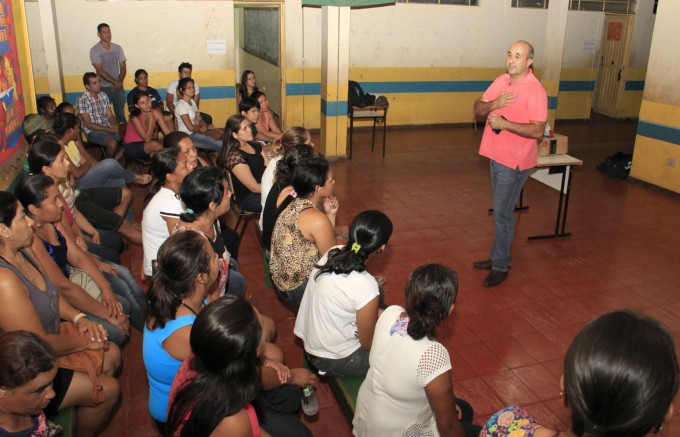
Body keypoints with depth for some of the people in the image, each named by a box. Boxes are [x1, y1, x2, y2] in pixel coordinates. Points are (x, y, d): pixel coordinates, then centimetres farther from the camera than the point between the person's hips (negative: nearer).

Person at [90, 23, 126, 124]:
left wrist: (120, 82, -11)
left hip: (119, 88, 4)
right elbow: (100, 71, -12)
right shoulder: (94, 50, -7)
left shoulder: (117, 48, 6)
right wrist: (115, 82, -16)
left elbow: (123, 67, 5)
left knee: (121, 115, 8)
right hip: (104, 88, -3)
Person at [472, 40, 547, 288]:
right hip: (496, 156, 8)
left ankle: (500, 266, 10)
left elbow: (537, 130, -22)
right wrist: (493, 104, -14)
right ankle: (499, 257, 30)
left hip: (515, 161, -8)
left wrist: (504, 123, -26)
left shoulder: (535, 91, -16)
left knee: (502, 214, -2)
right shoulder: (501, 81, 7)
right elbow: (478, 109, 6)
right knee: (501, 211, 17)